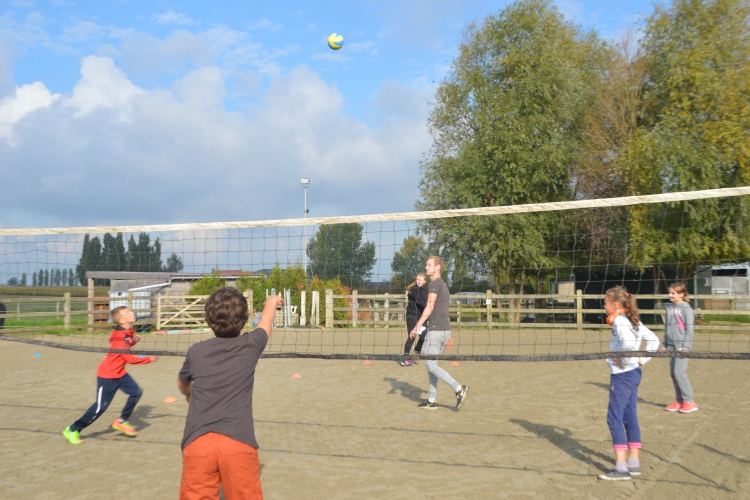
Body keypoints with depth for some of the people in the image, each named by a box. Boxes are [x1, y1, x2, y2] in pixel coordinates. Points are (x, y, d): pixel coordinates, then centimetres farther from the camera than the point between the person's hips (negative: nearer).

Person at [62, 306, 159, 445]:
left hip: (119, 373, 8)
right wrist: (149, 359, -16)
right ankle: (72, 430, 11)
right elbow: (130, 359, -23)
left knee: (136, 392, -1)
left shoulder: (127, 332, 1)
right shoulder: (119, 336, -26)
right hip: (107, 376, -8)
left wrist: (133, 341, 0)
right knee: (101, 406, -4)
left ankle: (121, 421, 17)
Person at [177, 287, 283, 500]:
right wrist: (272, 301, 52)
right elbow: (266, 322, 30)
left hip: (197, 443, 1)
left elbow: (182, 384, 33)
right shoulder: (250, 345, 6)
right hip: (239, 443, -1)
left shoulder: (196, 352, 10)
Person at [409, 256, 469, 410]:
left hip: (436, 330, -10)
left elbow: (429, 307, -17)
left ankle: (459, 389, -11)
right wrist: (448, 335, 24)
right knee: (431, 364, 13)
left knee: (430, 365, -6)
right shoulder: (443, 285, 20)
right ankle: (432, 401, 15)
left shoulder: (435, 284, -9)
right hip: (444, 330, 10)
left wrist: (417, 327, -19)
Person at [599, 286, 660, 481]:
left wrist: (625, 361, -20)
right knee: (630, 417, 14)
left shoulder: (619, 322, -17)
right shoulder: (633, 321, 11)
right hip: (634, 373, 10)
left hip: (622, 375, -10)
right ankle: (634, 463, 21)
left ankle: (621, 468, -4)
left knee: (614, 418, -5)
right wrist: (642, 360, 9)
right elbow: (653, 340, 16)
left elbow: (629, 343, -35)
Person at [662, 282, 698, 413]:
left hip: (681, 345, -7)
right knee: (673, 374, 7)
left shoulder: (686, 309, -8)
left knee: (679, 373, -10)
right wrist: (665, 344, 15)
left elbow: (689, 329, -9)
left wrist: (685, 347, -13)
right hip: (671, 345, 7)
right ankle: (679, 401, 16)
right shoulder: (669, 308, 10)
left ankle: (690, 402, 0)